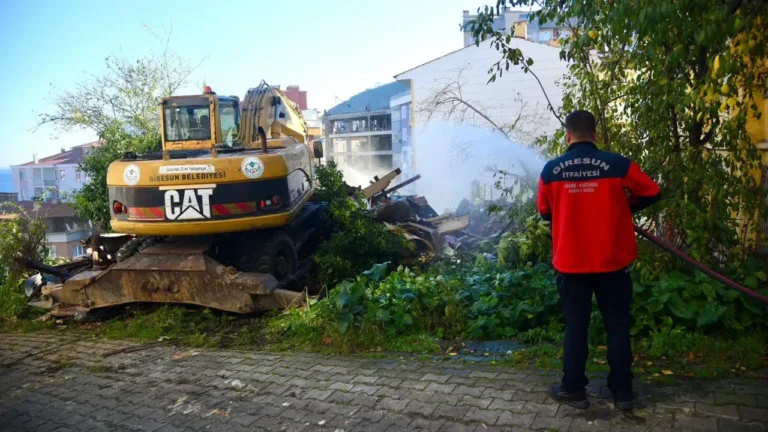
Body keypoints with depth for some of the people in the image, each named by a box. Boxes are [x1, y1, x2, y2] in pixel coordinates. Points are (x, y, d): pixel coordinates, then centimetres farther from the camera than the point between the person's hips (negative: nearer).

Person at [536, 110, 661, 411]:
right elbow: (652, 193, 5)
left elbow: (544, 212, 7)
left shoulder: (551, 170, -6)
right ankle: (623, 392, 21)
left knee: (575, 327, 11)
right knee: (618, 326, 12)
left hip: (571, 263, 0)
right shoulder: (617, 164, -9)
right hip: (612, 262, 0)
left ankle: (573, 390, 20)